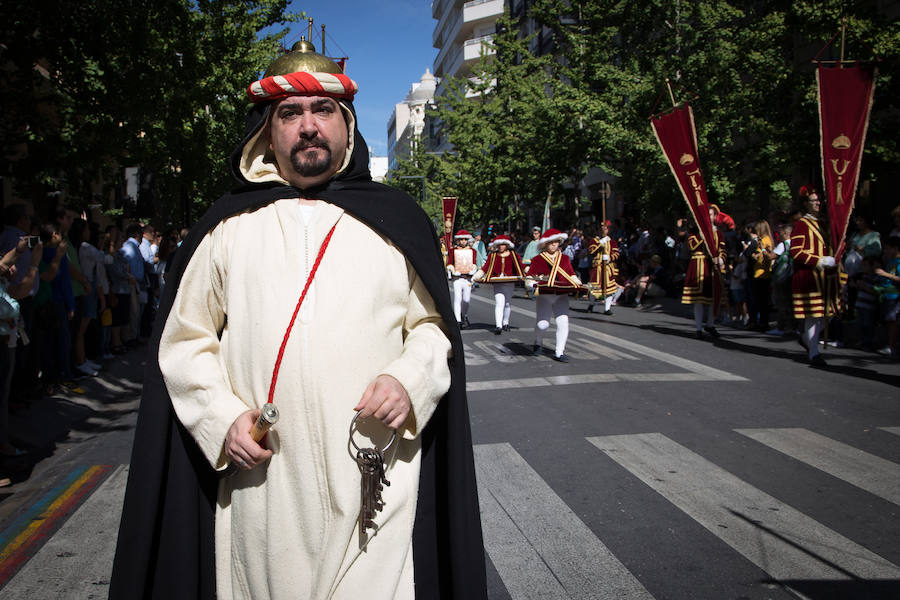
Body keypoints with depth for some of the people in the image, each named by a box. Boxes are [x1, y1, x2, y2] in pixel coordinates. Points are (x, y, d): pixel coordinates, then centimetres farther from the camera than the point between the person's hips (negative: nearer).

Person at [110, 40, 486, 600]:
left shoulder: (396, 220, 6)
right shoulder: (230, 228, 7)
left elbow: (434, 324, 8)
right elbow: (184, 339, 9)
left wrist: (409, 380, -11)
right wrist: (221, 415, -5)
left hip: (373, 476, -1)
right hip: (259, 477, 1)